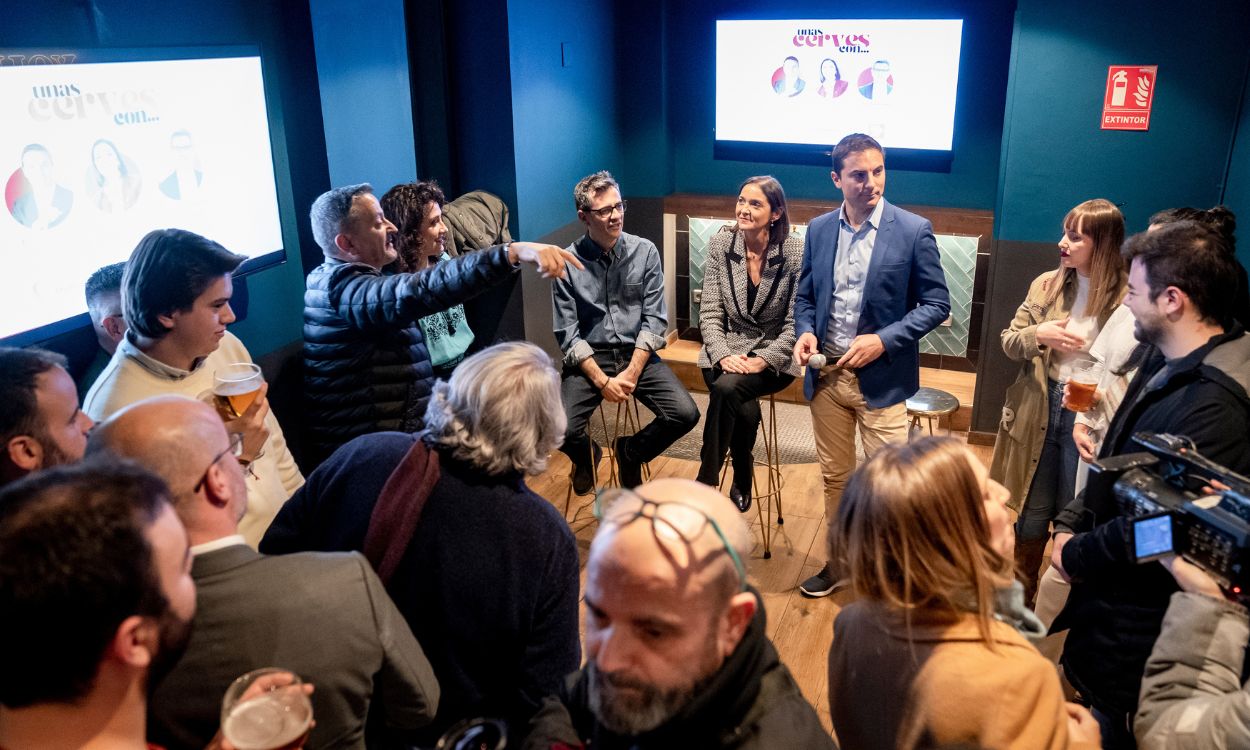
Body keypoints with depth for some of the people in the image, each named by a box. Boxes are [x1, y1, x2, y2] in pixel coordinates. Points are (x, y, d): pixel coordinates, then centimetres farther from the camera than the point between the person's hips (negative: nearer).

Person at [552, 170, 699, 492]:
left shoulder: (645, 252, -2)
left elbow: (654, 319, -3)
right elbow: (568, 334, -6)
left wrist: (631, 374, -13)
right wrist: (602, 381, -15)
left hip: (637, 355, 2)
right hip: (590, 358, -1)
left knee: (685, 414, -19)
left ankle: (630, 453, 13)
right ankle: (586, 455, 17)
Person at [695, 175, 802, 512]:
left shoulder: (796, 252, -11)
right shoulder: (720, 244, -3)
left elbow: (795, 323, -9)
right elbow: (710, 312, -2)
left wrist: (763, 360, -20)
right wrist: (723, 355, -17)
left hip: (773, 357, -2)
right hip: (726, 351, 2)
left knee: (727, 387, -31)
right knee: (744, 409, -27)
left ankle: (706, 482, -14)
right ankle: (742, 479, 0)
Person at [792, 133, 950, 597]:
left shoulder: (913, 230, -7)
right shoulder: (818, 230, 4)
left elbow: (937, 304, -5)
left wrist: (884, 339, -17)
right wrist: (805, 332, -7)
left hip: (882, 378, -4)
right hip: (826, 374, 4)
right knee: (834, 476, 15)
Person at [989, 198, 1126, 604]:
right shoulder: (1046, 285, 0)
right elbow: (1008, 341, 7)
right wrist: (1038, 335, -14)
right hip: (1040, 411, 3)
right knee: (1031, 516, 16)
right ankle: (1021, 599, 36)